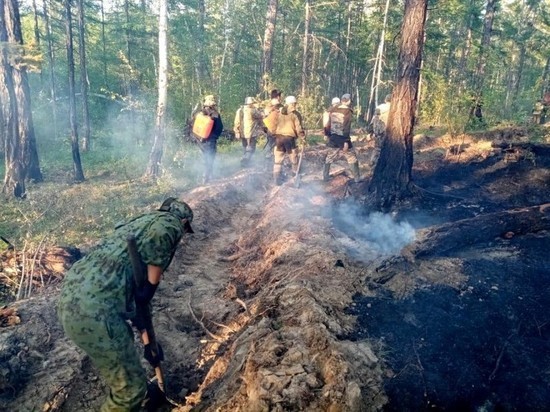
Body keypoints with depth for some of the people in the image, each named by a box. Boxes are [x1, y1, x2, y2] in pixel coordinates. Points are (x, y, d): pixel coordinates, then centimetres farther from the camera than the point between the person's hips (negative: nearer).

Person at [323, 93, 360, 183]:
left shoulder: (332, 110, 6)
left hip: (333, 138, 5)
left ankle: (325, 177, 18)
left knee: (329, 158, 15)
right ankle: (357, 178, 10)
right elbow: (346, 128, -16)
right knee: (352, 159, 7)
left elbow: (328, 124, 10)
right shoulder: (348, 112, -11)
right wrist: (346, 142, -17)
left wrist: (329, 136, 18)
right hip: (343, 139, -5)